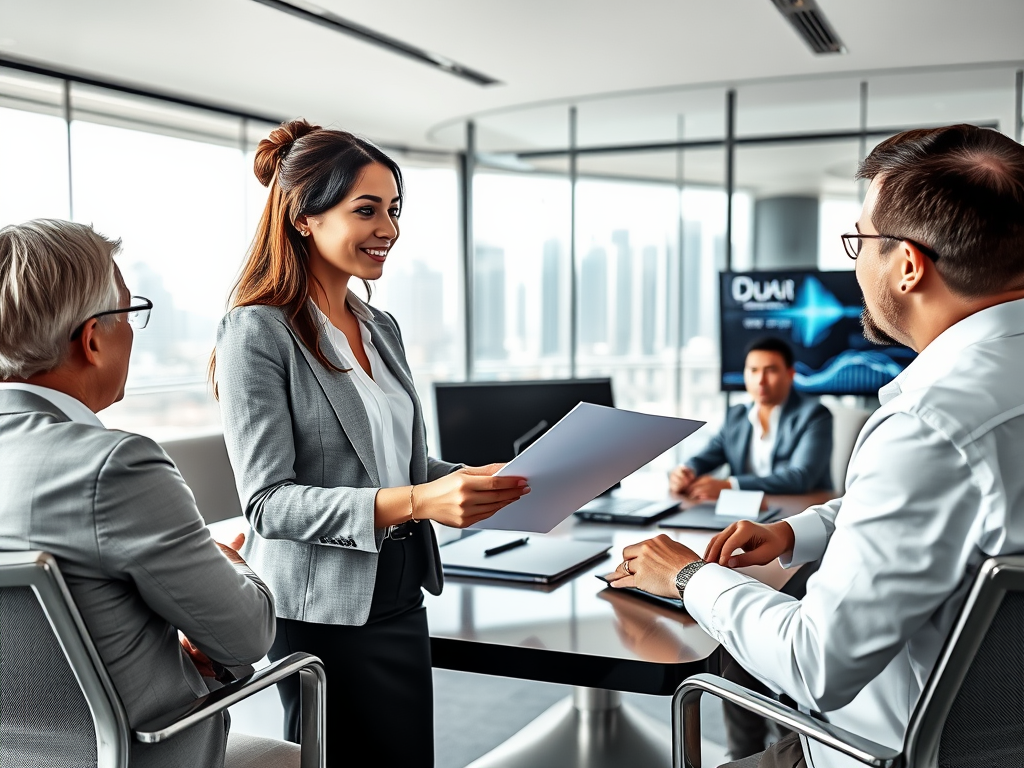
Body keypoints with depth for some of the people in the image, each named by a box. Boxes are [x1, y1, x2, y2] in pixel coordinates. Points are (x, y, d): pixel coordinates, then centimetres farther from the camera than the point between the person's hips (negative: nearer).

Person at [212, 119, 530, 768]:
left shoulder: (382, 328, 12)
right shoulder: (258, 332, -11)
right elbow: (269, 502, -18)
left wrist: (484, 482, -1)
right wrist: (411, 503, -29)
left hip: (401, 595, 7)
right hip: (321, 610, -7)